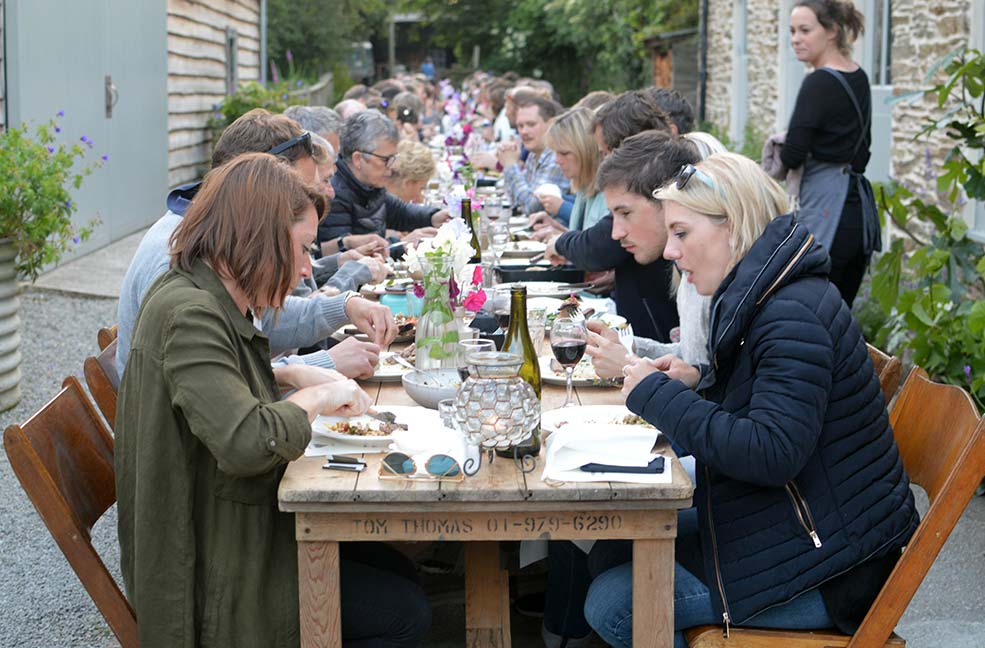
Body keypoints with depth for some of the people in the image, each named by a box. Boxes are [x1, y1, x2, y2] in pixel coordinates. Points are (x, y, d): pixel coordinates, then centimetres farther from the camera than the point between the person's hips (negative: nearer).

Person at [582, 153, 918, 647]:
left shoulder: (793, 315, -24)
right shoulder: (758, 298, 9)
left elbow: (770, 454, -32)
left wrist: (658, 396, -22)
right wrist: (698, 384, 0)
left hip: (828, 566, -10)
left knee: (612, 603, -12)